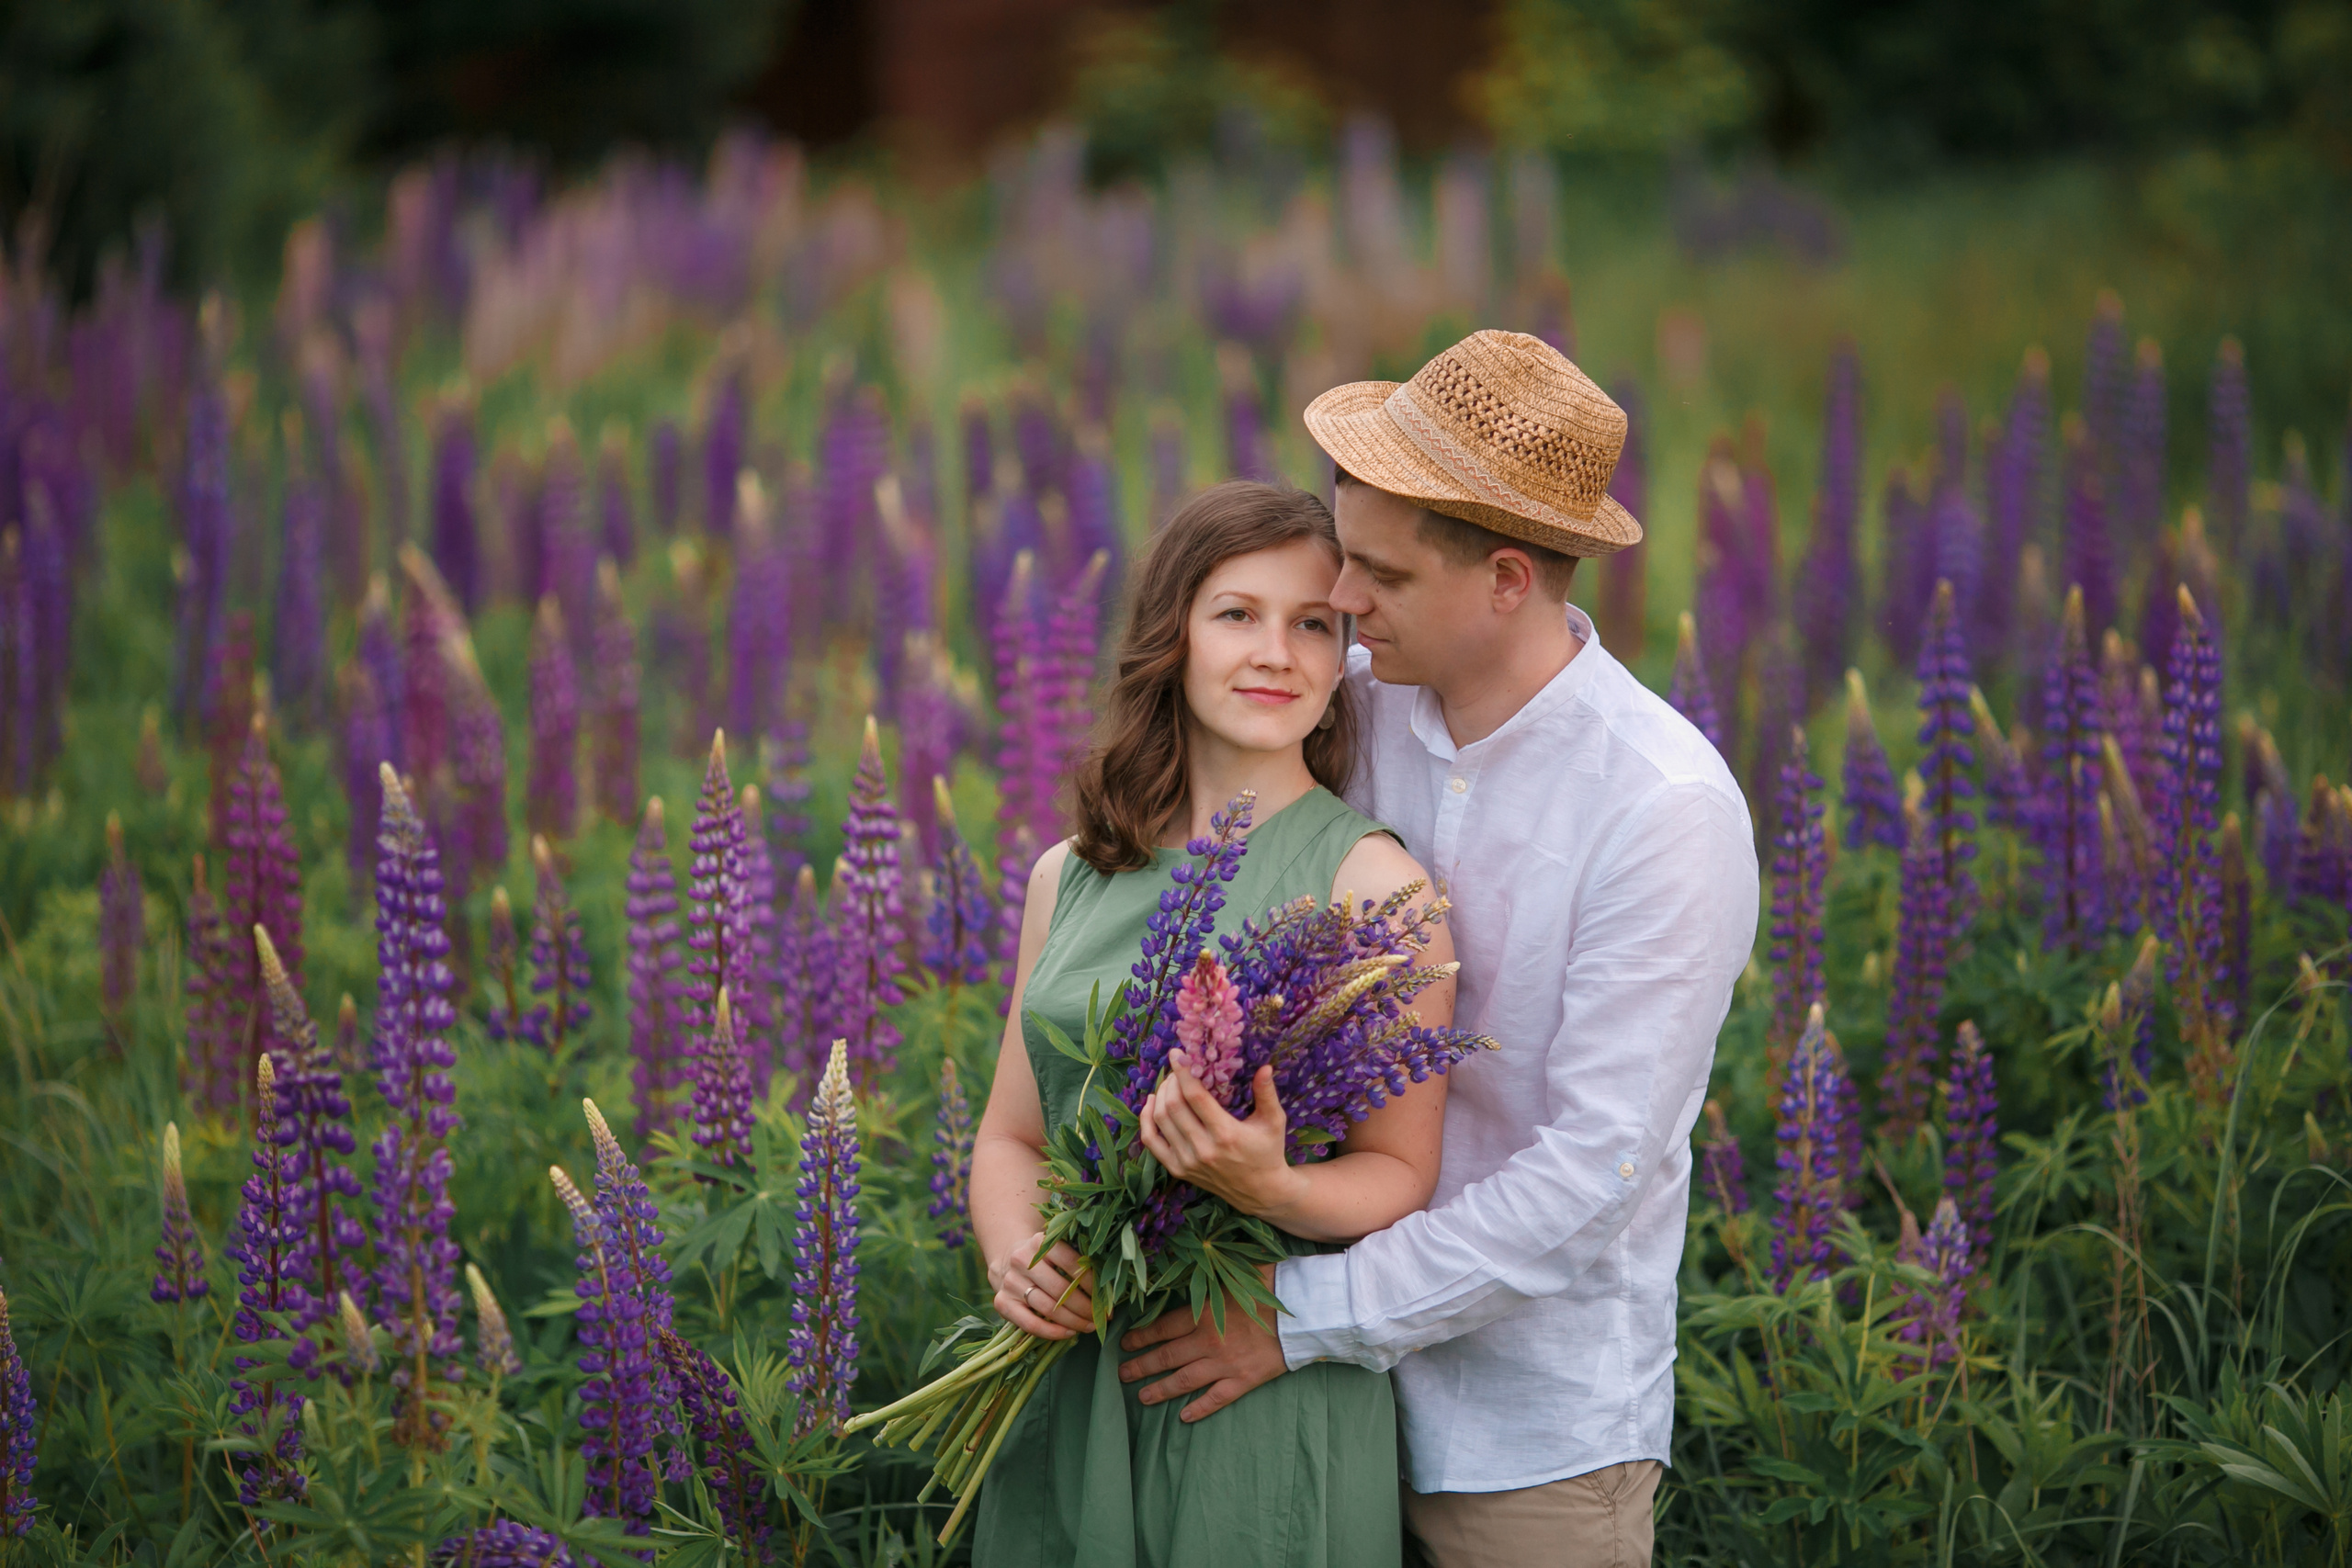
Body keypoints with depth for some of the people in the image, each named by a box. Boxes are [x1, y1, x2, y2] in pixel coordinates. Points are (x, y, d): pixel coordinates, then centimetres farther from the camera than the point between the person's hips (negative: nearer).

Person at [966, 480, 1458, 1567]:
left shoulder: (1370, 880, -6)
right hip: (1066, 1394, 4)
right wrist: (1013, 1251, -6)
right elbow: (1011, 1135, 14)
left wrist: (1264, 1186, -24)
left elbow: (1400, 1177, -5)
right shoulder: (1069, 877, 9)